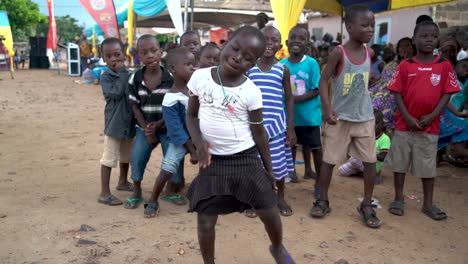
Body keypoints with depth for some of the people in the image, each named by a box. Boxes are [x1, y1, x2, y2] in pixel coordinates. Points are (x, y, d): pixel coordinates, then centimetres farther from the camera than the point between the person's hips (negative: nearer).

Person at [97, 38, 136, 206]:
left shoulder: (129, 75, 5)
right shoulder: (106, 77, -12)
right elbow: (116, 93, -27)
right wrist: (121, 72, -20)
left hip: (129, 122, 6)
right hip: (114, 123, -6)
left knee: (126, 155, 21)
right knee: (109, 158, -3)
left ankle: (123, 182, 41)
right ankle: (104, 193, 3)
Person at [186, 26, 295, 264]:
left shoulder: (251, 92, -11)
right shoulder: (200, 78, -8)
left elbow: (259, 131, -1)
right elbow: (191, 115, 3)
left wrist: (268, 168, 5)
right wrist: (199, 142, -15)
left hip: (246, 159, -1)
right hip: (212, 161, 1)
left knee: (269, 211, 5)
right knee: (205, 220, 3)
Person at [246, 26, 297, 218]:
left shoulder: (283, 69, 2)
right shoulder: (249, 68, 1)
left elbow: (289, 98, 5)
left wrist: (291, 127, 1)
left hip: (276, 123, 0)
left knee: (278, 163, 6)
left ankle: (281, 198, 29)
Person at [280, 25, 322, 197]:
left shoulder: (311, 63, -13)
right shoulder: (282, 65, -5)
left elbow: (316, 90, -14)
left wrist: (297, 99, -24)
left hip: (309, 113, -3)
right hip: (289, 114, 3)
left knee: (315, 146, 7)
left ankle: (319, 179, 24)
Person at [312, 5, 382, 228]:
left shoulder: (369, 53, 2)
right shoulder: (339, 52, -14)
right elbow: (323, 80, -14)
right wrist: (327, 109, -22)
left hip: (364, 117, 4)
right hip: (340, 117, -4)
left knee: (370, 161, 4)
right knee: (329, 160, 6)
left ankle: (367, 205, 18)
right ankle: (323, 201, 22)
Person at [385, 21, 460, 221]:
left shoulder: (444, 65, 0)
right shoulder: (405, 65, -1)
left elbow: (447, 94, -2)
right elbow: (397, 93, -2)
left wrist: (431, 116, -12)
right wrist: (407, 117, -12)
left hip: (430, 126, 0)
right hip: (404, 124, 0)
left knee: (428, 165, 10)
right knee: (399, 162, 9)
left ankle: (428, 204, 22)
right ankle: (398, 199, 23)